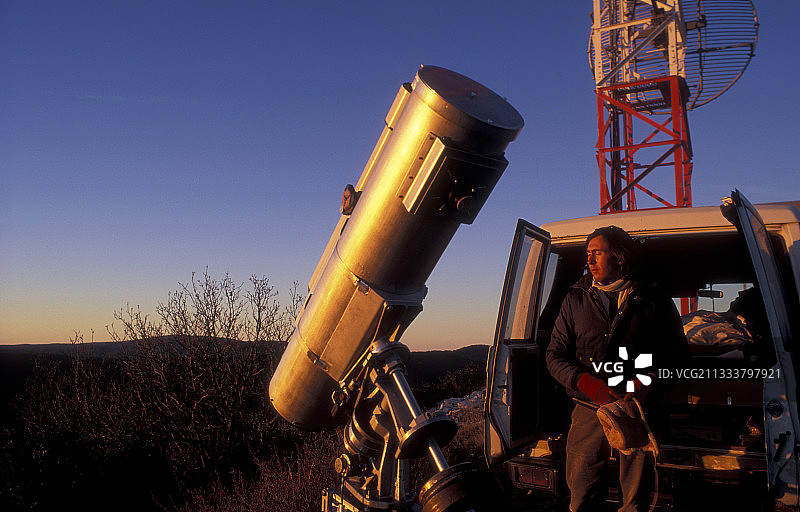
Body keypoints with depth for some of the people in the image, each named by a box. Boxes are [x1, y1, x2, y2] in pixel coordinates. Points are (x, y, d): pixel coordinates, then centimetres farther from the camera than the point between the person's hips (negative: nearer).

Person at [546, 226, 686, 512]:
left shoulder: (653, 300, 8)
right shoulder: (576, 300, 12)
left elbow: (676, 352, 7)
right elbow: (555, 356, 10)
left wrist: (646, 381, -11)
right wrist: (588, 384, -8)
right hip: (589, 411, 1)